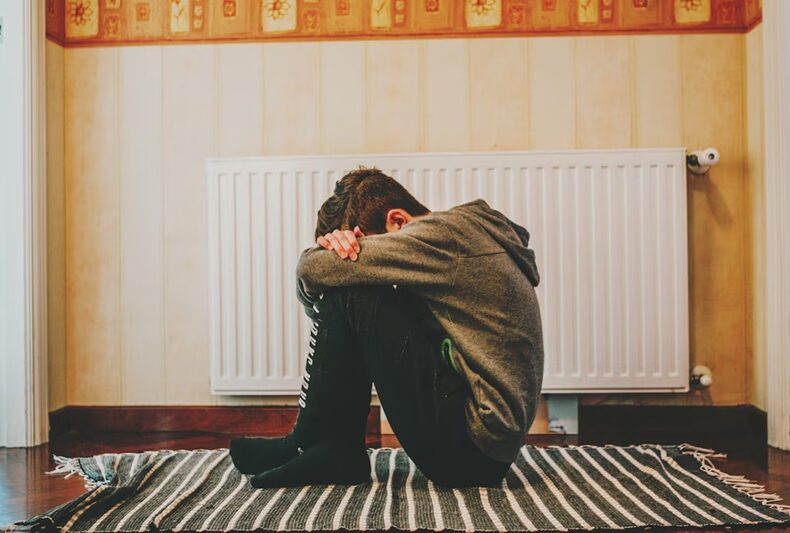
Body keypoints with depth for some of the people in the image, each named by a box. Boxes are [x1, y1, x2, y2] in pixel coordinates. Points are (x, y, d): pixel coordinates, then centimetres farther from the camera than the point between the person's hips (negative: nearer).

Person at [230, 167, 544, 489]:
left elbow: (313, 269, -18)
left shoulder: (449, 233, -13)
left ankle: (309, 446, 3)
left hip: (471, 447, -10)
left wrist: (329, 254, 4)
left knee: (348, 296, -14)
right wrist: (336, 246, -7)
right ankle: (337, 454, 8)